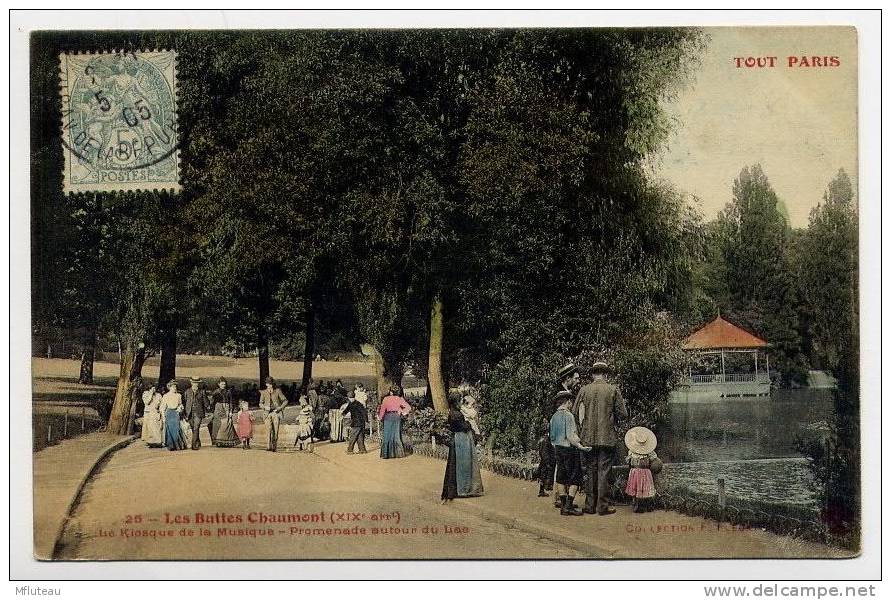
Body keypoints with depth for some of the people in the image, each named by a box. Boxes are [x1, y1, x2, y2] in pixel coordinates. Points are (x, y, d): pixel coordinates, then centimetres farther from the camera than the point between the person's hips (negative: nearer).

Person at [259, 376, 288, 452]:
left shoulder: (277, 391, 2)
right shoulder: (264, 392, 7)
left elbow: (285, 401, 7)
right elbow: (260, 403, 15)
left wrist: (280, 408, -7)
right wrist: (265, 407, -6)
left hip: (276, 413, -1)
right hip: (268, 413, 1)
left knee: (275, 430, -5)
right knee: (269, 429, -15)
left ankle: (274, 447, 5)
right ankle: (268, 446, -20)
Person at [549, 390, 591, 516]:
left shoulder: (554, 417, 10)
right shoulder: (568, 415, -13)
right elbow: (571, 435, -20)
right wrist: (580, 446, -23)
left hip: (558, 449, 8)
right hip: (569, 449, -8)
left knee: (561, 477, 10)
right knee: (575, 478, -3)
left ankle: (563, 505, 12)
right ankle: (569, 506, -9)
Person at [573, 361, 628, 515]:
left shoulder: (584, 390, 0)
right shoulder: (613, 390, -4)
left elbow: (574, 412, 1)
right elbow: (623, 414, -3)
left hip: (588, 437, 2)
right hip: (607, 438, -2)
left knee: (590, 471, 8)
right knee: (603, 471, 2)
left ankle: (590, 505, 11)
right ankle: (602, 506, 1)